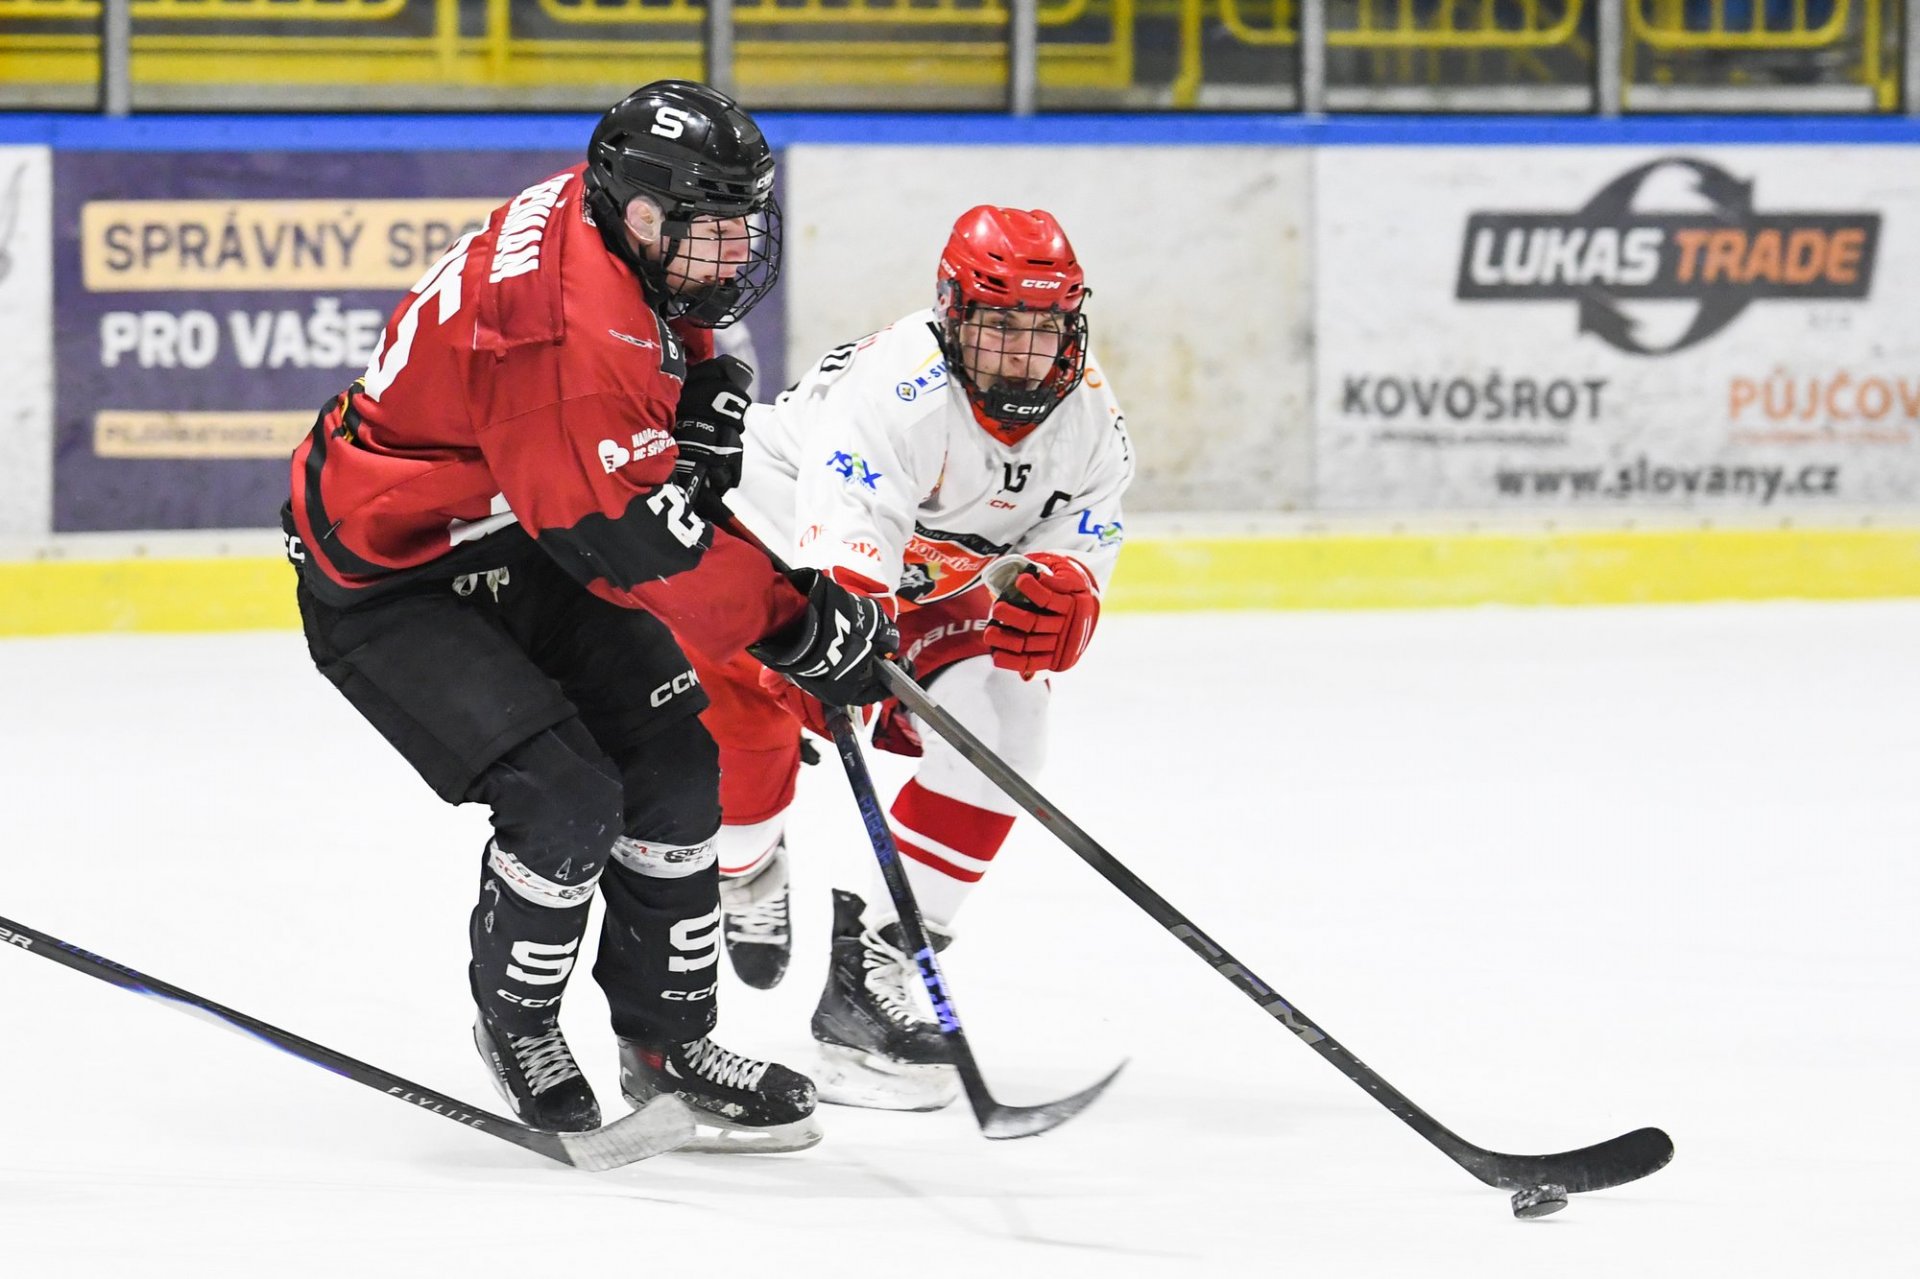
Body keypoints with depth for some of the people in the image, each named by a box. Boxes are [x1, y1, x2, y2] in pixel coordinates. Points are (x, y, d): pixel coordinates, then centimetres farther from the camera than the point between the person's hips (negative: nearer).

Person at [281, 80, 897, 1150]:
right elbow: (626, 540, -33)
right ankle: (517, 1023, 8)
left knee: (673, 755, 4)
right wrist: (795, 626, -26)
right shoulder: (561, 322, -35)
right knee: (565, 796, -19)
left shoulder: (631, 239, -6)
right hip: (385, 579, -10)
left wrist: (703, 393, -3)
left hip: (519, 548, 10)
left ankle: (667, 1041, 16)